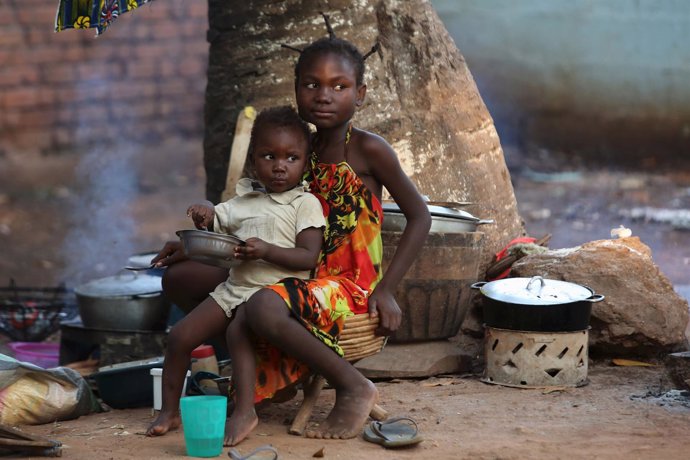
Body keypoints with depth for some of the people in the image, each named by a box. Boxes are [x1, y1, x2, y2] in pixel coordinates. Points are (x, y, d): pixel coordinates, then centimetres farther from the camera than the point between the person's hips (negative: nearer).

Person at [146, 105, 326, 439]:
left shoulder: (306, 204, -3)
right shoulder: (244, 199, 15)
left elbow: (309, 258, -11)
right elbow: (217, 223, 22)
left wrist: (266, 250, -24)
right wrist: (205, 214, -2)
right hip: (234, 288, 7)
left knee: (240, 331, -35)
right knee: (180, 336, -4)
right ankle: (169, 410, 9)